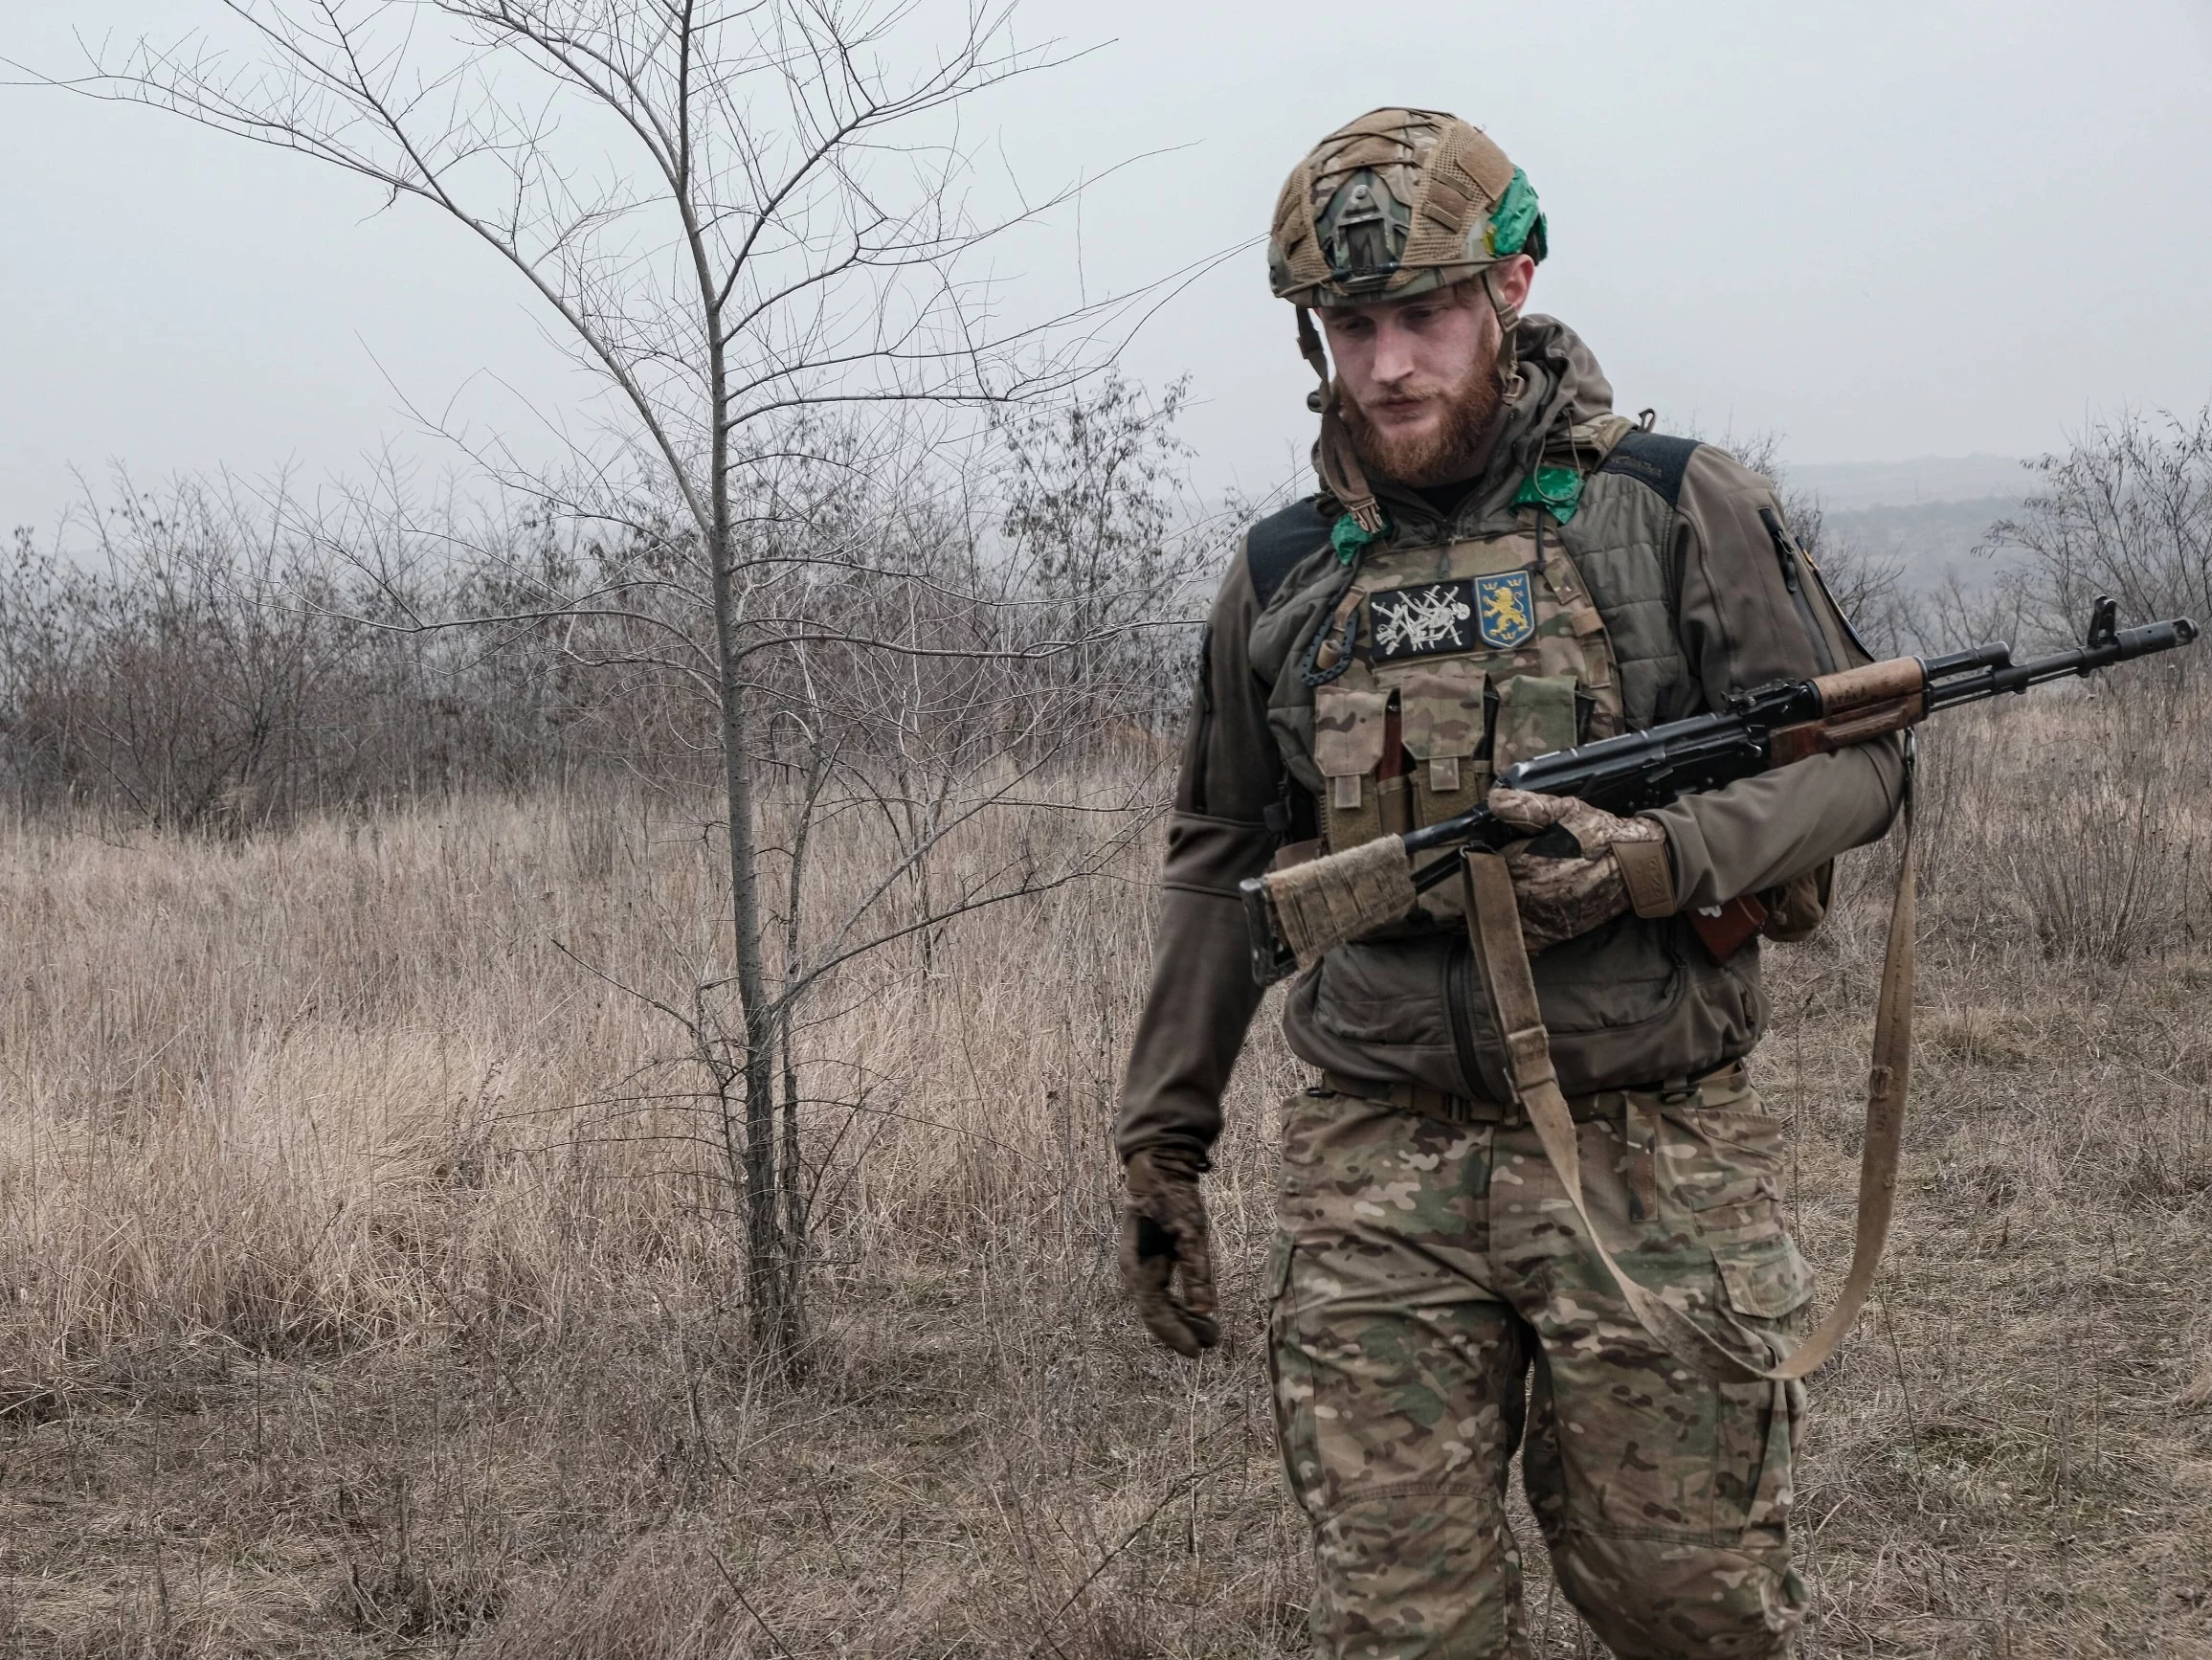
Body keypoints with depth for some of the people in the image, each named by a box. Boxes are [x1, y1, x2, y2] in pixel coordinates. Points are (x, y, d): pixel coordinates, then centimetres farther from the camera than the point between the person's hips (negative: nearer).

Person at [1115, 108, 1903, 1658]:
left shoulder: (1677, 508, -1)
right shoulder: (1281, 575, 9)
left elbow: (1855, 758, 1)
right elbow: (1223, 864, 18)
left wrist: (1658, 860, -17)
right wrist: (1163, 1139, 17)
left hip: (1650, 1160, -2)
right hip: (1379, 1171, 2)